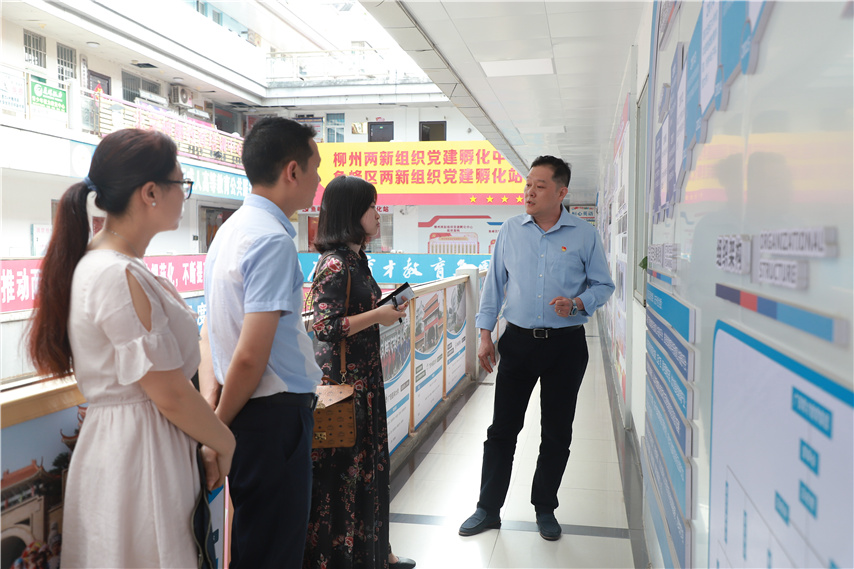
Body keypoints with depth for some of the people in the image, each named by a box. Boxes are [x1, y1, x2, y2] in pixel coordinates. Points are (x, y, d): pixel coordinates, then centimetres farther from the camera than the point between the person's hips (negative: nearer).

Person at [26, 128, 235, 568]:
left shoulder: (103, 264, 9)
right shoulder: (119, 277, -22)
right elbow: (171, 395, -20)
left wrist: (204, 439, 12)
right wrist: (224, 441, -4)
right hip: (138, 453, -9)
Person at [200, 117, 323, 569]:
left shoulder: (231, 229, 11)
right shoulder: (274, 241, -19)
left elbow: (211, 331, 13)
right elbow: (250, 357, -23)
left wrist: (210, 408, 7)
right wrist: (220, 422, -8)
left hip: (246, 414, 9)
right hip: (275, 415, -9)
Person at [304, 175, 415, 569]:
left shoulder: (356, 257, 11)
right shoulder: (334, 264, -17)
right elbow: (326, 328, -22)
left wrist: (385, 307, 8)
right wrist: (377, 316, -17)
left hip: (365, 374, 10)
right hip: (342, 377, -10)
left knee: (370, 463, 17)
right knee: (343, 467, 1)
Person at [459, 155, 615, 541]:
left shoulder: (584, 235, -1)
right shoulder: (510, 231, 3)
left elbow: (603, 285, 4)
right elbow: (494, 283, 8)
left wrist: (577, 303, -16)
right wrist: (485, 334, 3)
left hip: (566, 345, -1)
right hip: (518, 340, 1)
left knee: (557, 433, 9)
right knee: (502, 428, 5)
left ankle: (545, 509, 27)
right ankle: (488, 509, 19)